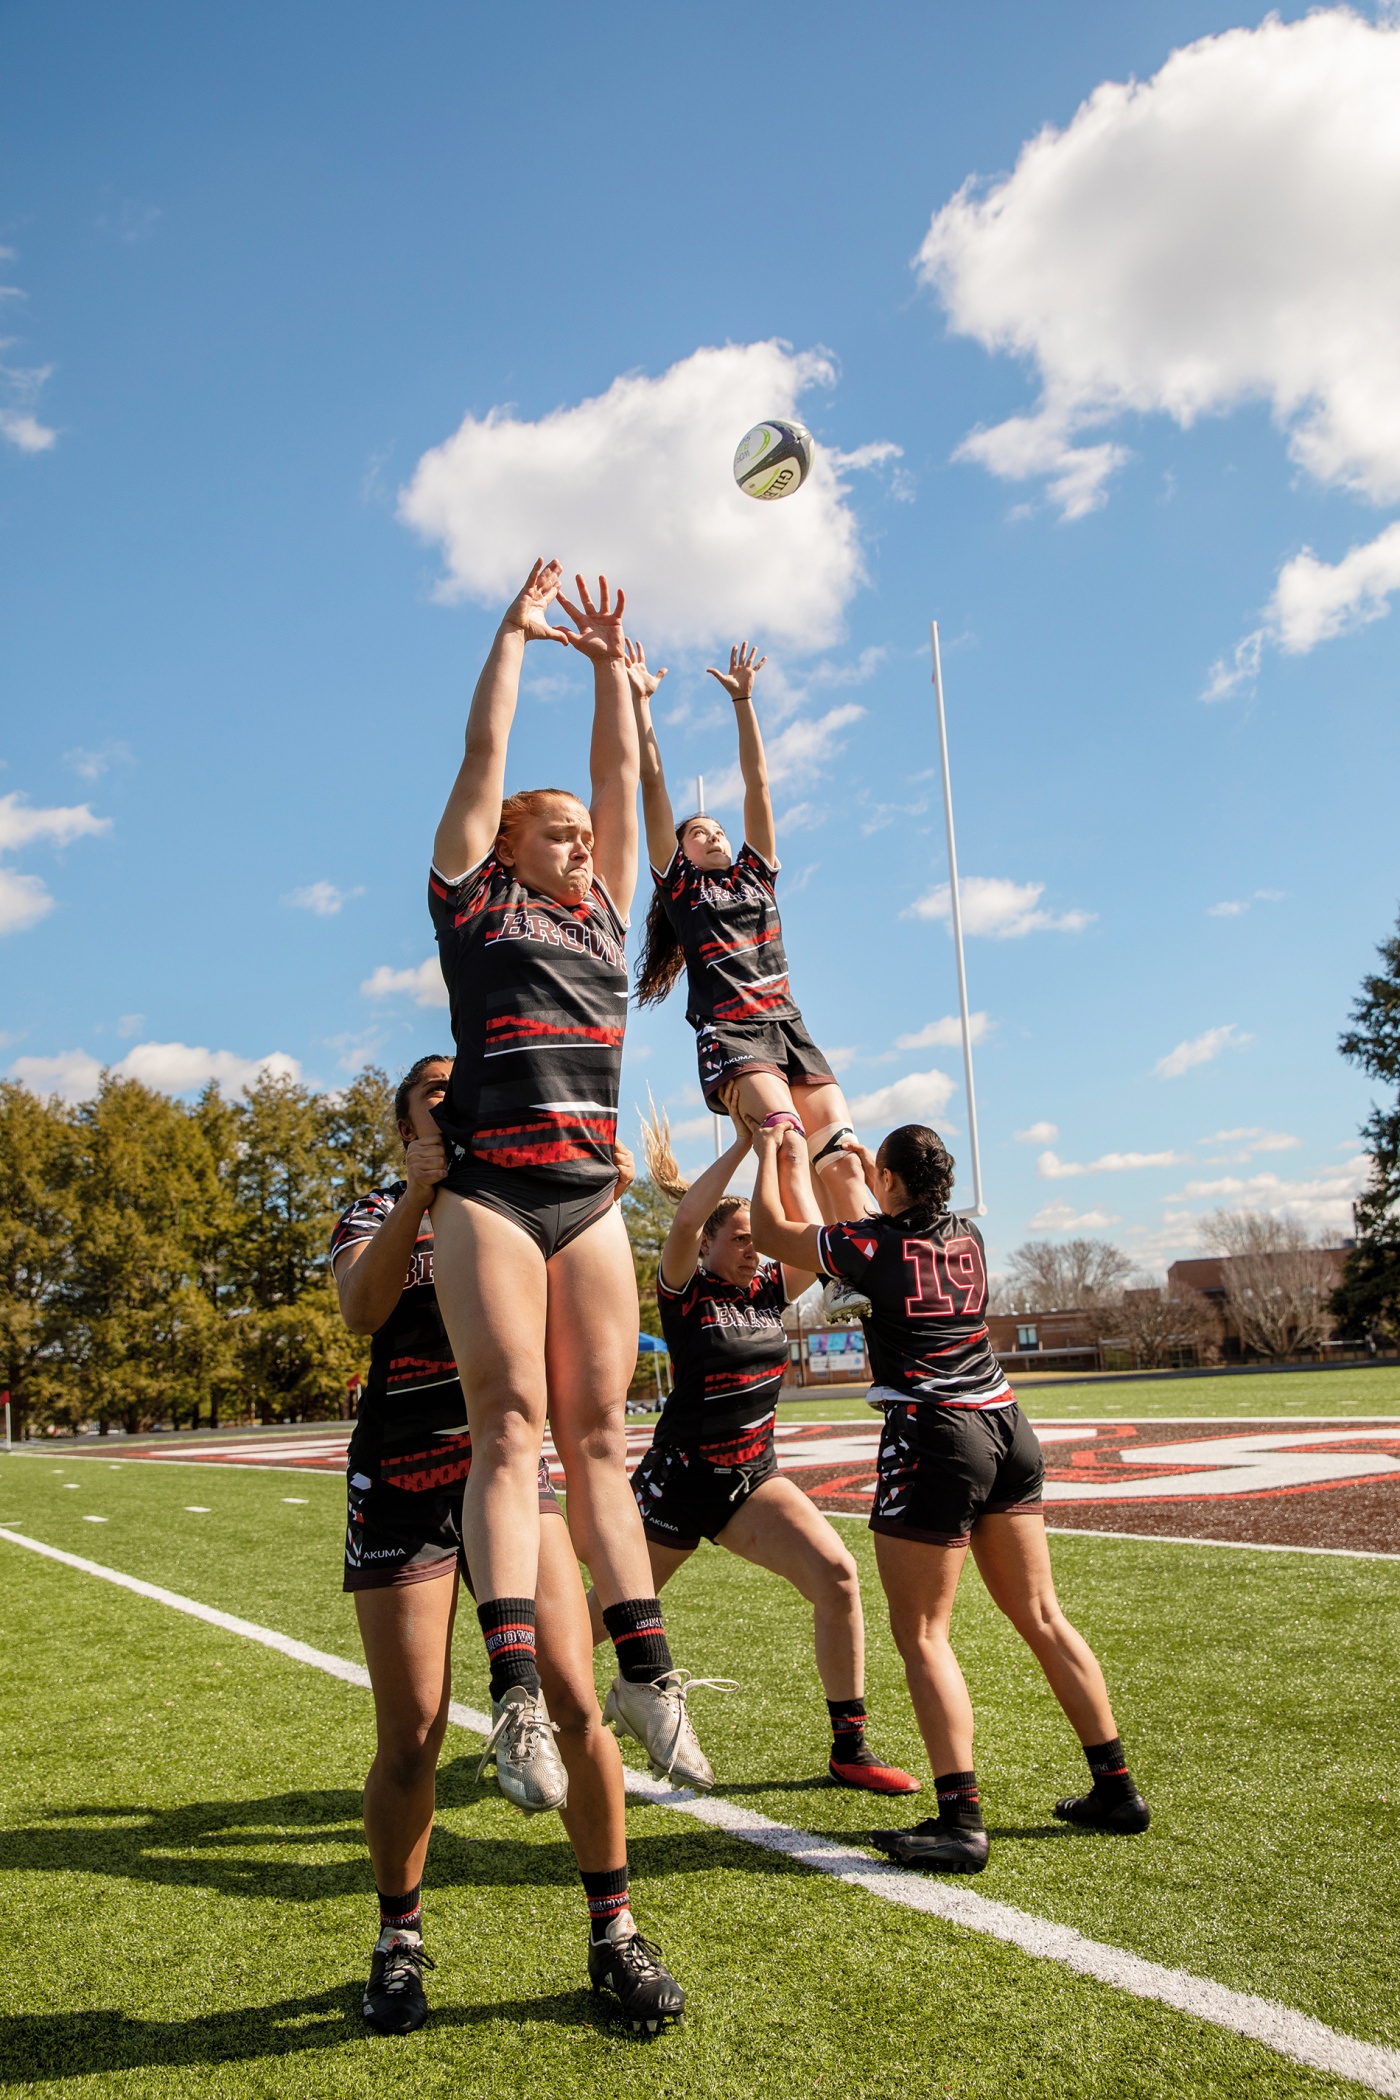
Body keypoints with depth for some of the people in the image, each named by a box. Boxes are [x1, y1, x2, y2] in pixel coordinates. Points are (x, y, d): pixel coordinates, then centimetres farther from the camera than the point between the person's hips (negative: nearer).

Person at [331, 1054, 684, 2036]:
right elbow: (361, 1309, -16)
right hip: (401, 1485, -2)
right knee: (411, 1741, -2)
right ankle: (400, 1939, 23)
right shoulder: (377, 1210, 6)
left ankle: (615, 1933, 9)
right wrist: (416, 1196, -30)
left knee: (578, 1706, -8)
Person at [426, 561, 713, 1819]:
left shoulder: (603, 913, 21)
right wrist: (516, 633, 17)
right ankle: (516, 1693, -11)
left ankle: (645, 1672, 6)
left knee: (599, 1435, 4)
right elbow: (484, 758, 9)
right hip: (491, 1190, -4)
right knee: (510, 1429, -10)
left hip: (590, 1197, 5)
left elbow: (621, 772, 23)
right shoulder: (472, 898, 10)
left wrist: (609, 664, 26)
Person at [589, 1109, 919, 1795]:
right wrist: (743, 1144, -30)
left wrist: (793, 1158, -9)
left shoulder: (770, 1290, 4)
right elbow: (682, 1223, -29)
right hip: (680, 1479, -4)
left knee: (836, 1577, -14)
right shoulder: (686, 1290, -11)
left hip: (754, 1478, 5)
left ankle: (850, 1748, -2)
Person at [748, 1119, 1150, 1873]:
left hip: (934, 1437, -7)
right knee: (1041, 1617, 14)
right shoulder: (968, 1237, 10)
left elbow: (770, 1230, 5)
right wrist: (868, 1178, 40)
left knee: (920, 1632, -1)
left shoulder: (871, 1245, -7)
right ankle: (1116, 1788, 20)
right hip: (1007, 1427, 7)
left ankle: (959, 1820, -6)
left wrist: (769, 1152, 17)